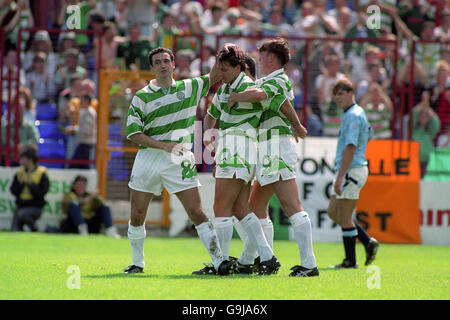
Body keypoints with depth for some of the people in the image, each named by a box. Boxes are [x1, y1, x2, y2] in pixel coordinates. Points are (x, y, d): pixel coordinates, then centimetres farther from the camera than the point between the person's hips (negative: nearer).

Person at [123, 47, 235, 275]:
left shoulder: (190, 87, 8)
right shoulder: (142, 97, 2)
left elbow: (214, 77, 22)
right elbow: (133, 133, -4)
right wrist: (165, 145, -14)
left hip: (179, 161, 0)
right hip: (148, 159, 0)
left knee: (196, 212, -10)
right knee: (137, 215, 4)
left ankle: (219, 261, -13)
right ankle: (137, 263, 22)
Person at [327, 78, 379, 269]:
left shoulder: (353, 116, -16)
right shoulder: (357, 113, 16)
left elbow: (351, 147, -24)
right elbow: (369, 134, 29)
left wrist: (340, 176, -28)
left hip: (352, 171, -10)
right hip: (350, 172, 10)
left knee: (345, 217, -5)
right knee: (333, 212, 14)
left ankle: (350, 261, 0)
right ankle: (368, 242, 13)